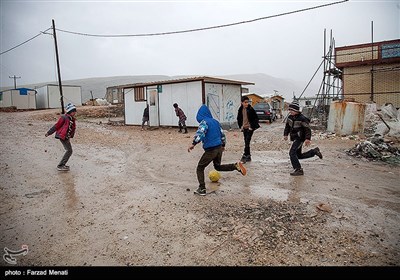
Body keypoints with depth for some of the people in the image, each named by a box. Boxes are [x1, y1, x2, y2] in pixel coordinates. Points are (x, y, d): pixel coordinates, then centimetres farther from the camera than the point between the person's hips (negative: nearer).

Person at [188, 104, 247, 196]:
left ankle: (202, 189, 9)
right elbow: (222, 134, 20)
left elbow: (200, 133, -30)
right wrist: (223, 145, 30)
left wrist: (193, 144, -33)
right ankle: (236, 166, 6)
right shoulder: (215, 121, 12)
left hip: (210, 150, -7)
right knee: (218, 166, 27)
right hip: (219, 148, 7)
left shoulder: (204, 122, -11)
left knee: (200, 168, 9)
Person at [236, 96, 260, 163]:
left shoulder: (250, 109, -11)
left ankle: (245, 156, -7)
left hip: (250, 128, -5)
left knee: (247, 142, -10)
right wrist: (240, 126, 8)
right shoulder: (240, 109, 3)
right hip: (244, 128, 6)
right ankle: (248, 156, 20)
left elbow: (256, 118, -8)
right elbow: (239, 119, 16)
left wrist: (252, 126, -12)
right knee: (246, 143, 10)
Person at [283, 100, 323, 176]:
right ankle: (314, 151, 30)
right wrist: (285, 134, 11)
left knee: (292, 152, -18)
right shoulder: (290, 117, 4)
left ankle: (298, 170, -11)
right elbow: (287, 126, 18)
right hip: (295, 138, 9)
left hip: (300, 138, -9)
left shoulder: (302, 118, -19)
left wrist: (307, 139, -21)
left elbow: (307, 129, -16)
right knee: (299, 155, 15)